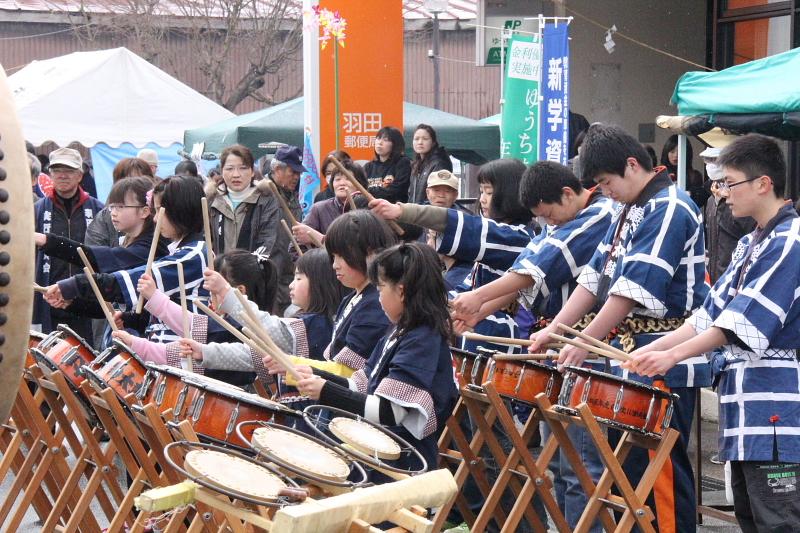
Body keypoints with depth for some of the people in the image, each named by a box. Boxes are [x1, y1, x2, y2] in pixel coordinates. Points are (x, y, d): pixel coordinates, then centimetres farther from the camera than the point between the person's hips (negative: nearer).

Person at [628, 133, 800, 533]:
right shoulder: (751, 244, 16)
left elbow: (744, 323, -19)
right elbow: (713, 312, 16)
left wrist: (673, 355, -19)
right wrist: (654, 349, 6)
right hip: (745, 400, 10)